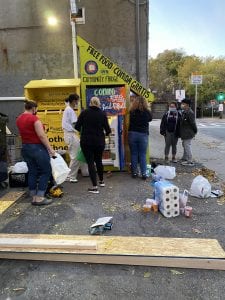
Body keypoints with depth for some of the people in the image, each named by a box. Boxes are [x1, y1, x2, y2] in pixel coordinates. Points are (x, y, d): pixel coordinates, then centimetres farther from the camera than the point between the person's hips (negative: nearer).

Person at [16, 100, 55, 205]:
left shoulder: (19, 119, 9)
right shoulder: (34, 118, -16)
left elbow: (24, 133, 12)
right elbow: (41, 135, -20)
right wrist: (50, 149, -15)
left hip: (25, 148, 8)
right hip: (37, 148, -8)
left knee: (32, 173, 12)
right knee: (46, 171, 2)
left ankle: (34, 197, 18)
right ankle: (39, 198, 2)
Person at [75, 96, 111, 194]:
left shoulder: (84, 112, -5)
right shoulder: (102, 114, -2)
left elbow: (77, 127, -5)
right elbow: (107, 130, -4)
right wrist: (104, 133, 19)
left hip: (86, 142, -2)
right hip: (99, 141, 2)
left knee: (90, 163, 3)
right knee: (99, 161, 21)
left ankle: (94, 187, 1)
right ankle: (101, 181, 38)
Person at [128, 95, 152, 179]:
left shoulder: (132, 112, -6)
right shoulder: (147, 112, -6)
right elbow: (150, 119, 12)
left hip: (132, 134, 1)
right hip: (143, 134, 0)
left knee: (134, 154, 10)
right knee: (142, 155, 6)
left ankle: (134, 172, 15)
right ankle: (143, 173, 6)